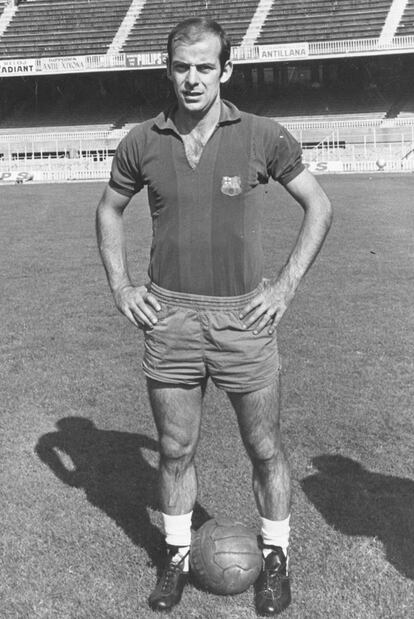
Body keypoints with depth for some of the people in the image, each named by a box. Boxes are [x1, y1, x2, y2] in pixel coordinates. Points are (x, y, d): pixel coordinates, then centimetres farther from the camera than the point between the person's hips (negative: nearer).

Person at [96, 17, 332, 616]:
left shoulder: (263, 136, -6)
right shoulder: (141, 142, 0)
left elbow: (319, 206, 4)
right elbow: (109, 211, 15)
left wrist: (286, 284, -4)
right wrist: (120, 287, 4)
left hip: (244, 317, -1)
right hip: (169, 318, 2)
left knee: (265, 449, 11)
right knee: (175, 449, 12)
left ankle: (275, 556, 33)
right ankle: (177, 555, 34)